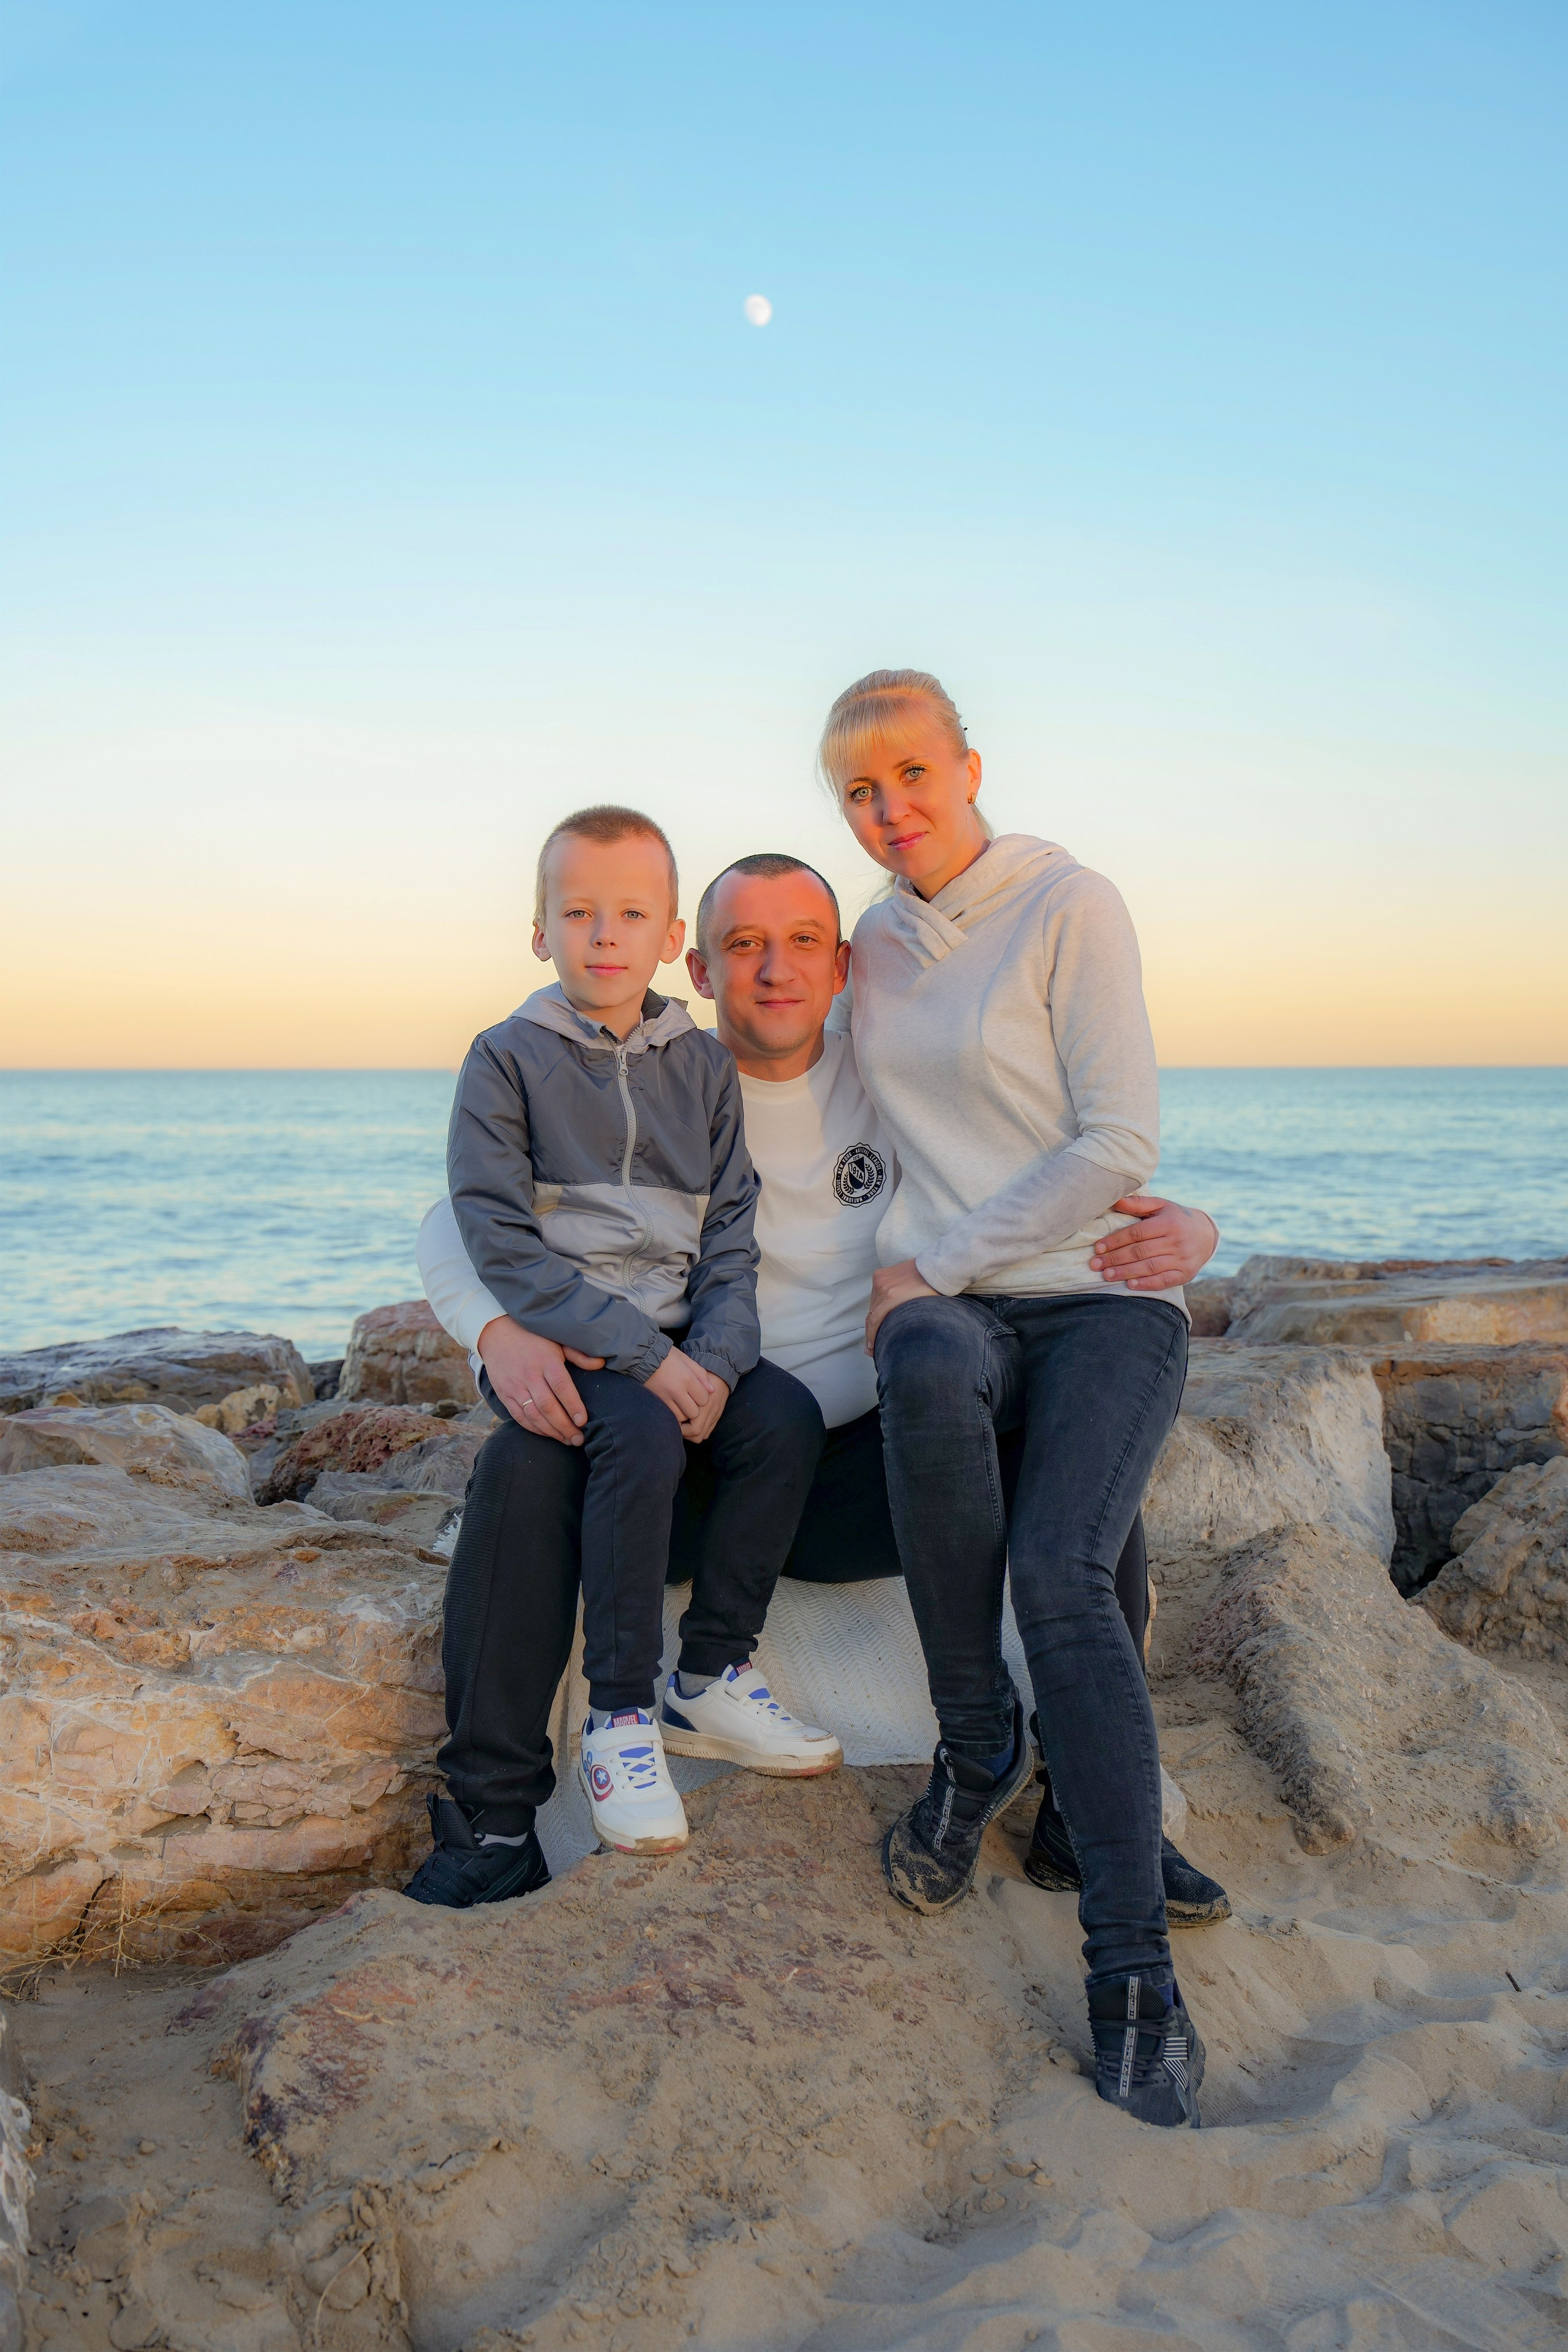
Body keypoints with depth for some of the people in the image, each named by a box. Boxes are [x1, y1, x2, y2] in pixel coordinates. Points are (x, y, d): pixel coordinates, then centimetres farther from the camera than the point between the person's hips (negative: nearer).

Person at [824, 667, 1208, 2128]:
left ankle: (1134, 1977, -20)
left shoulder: (1071, 907, -3)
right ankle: (977, 1750, -17)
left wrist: (939, 1262, -11)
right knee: (929, 1378, -36)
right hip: (944, 1302, 3)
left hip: (1100, 1296, -3)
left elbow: (1121, 1145, -10)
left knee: (1059, 1575, -28)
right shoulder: (876, 939, 14)